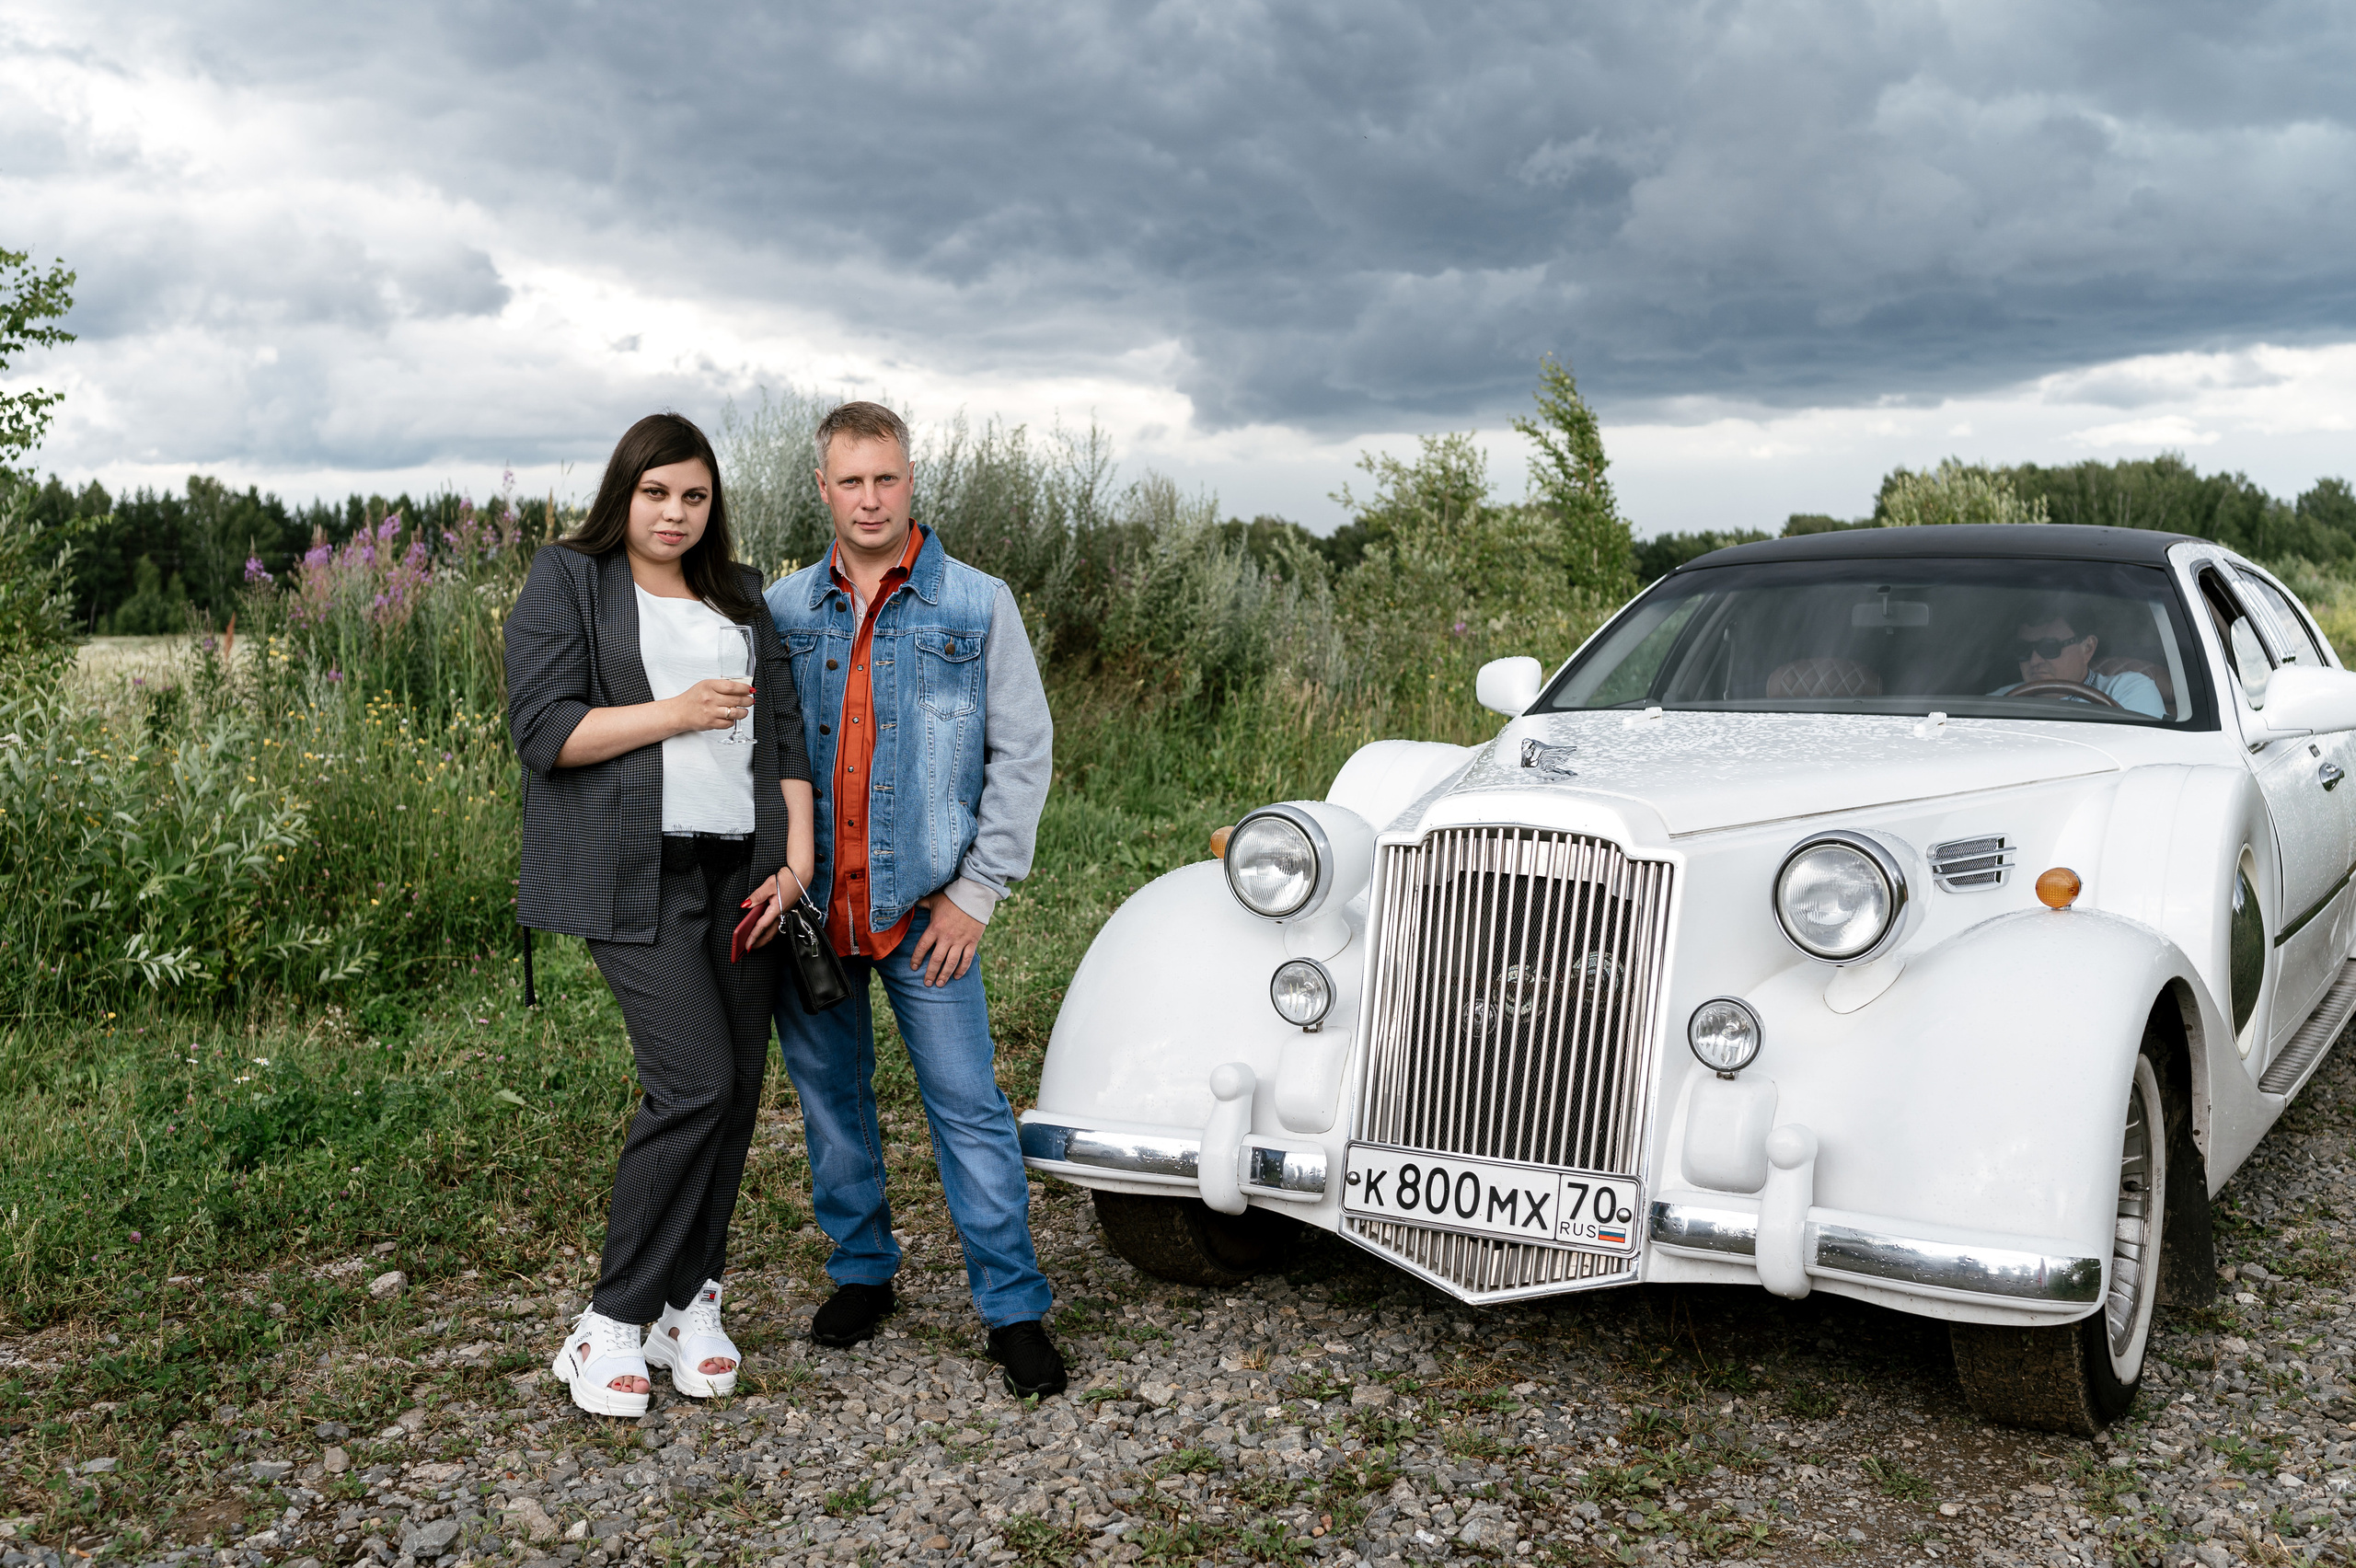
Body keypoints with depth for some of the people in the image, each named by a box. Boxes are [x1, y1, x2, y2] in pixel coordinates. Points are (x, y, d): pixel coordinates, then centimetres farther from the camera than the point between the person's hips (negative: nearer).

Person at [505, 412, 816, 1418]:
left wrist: (798, 858, 3)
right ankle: (611, 1324, -3)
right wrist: (677, 712, -13)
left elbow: (785, 733, 14)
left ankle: (691, 1302, 18)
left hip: (741, 874, 6)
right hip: (639, 876, -6)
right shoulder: (568, 581, 3)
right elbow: (542, 727, -8)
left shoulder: (740, 598, 18)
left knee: (736, 1088, 5)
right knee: (694, 1083, -15)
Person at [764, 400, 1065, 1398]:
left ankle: (1014, 1308, 6)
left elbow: (1024, 751, -1)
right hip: (807, 904, 3)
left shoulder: (978, 605, 0)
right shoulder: (782, 610, 8)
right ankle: (862, 1272, 30)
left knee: (967, 1103, -3)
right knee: (829, 1093, 12)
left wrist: (977, 891, -6)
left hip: (923, 905, -3)